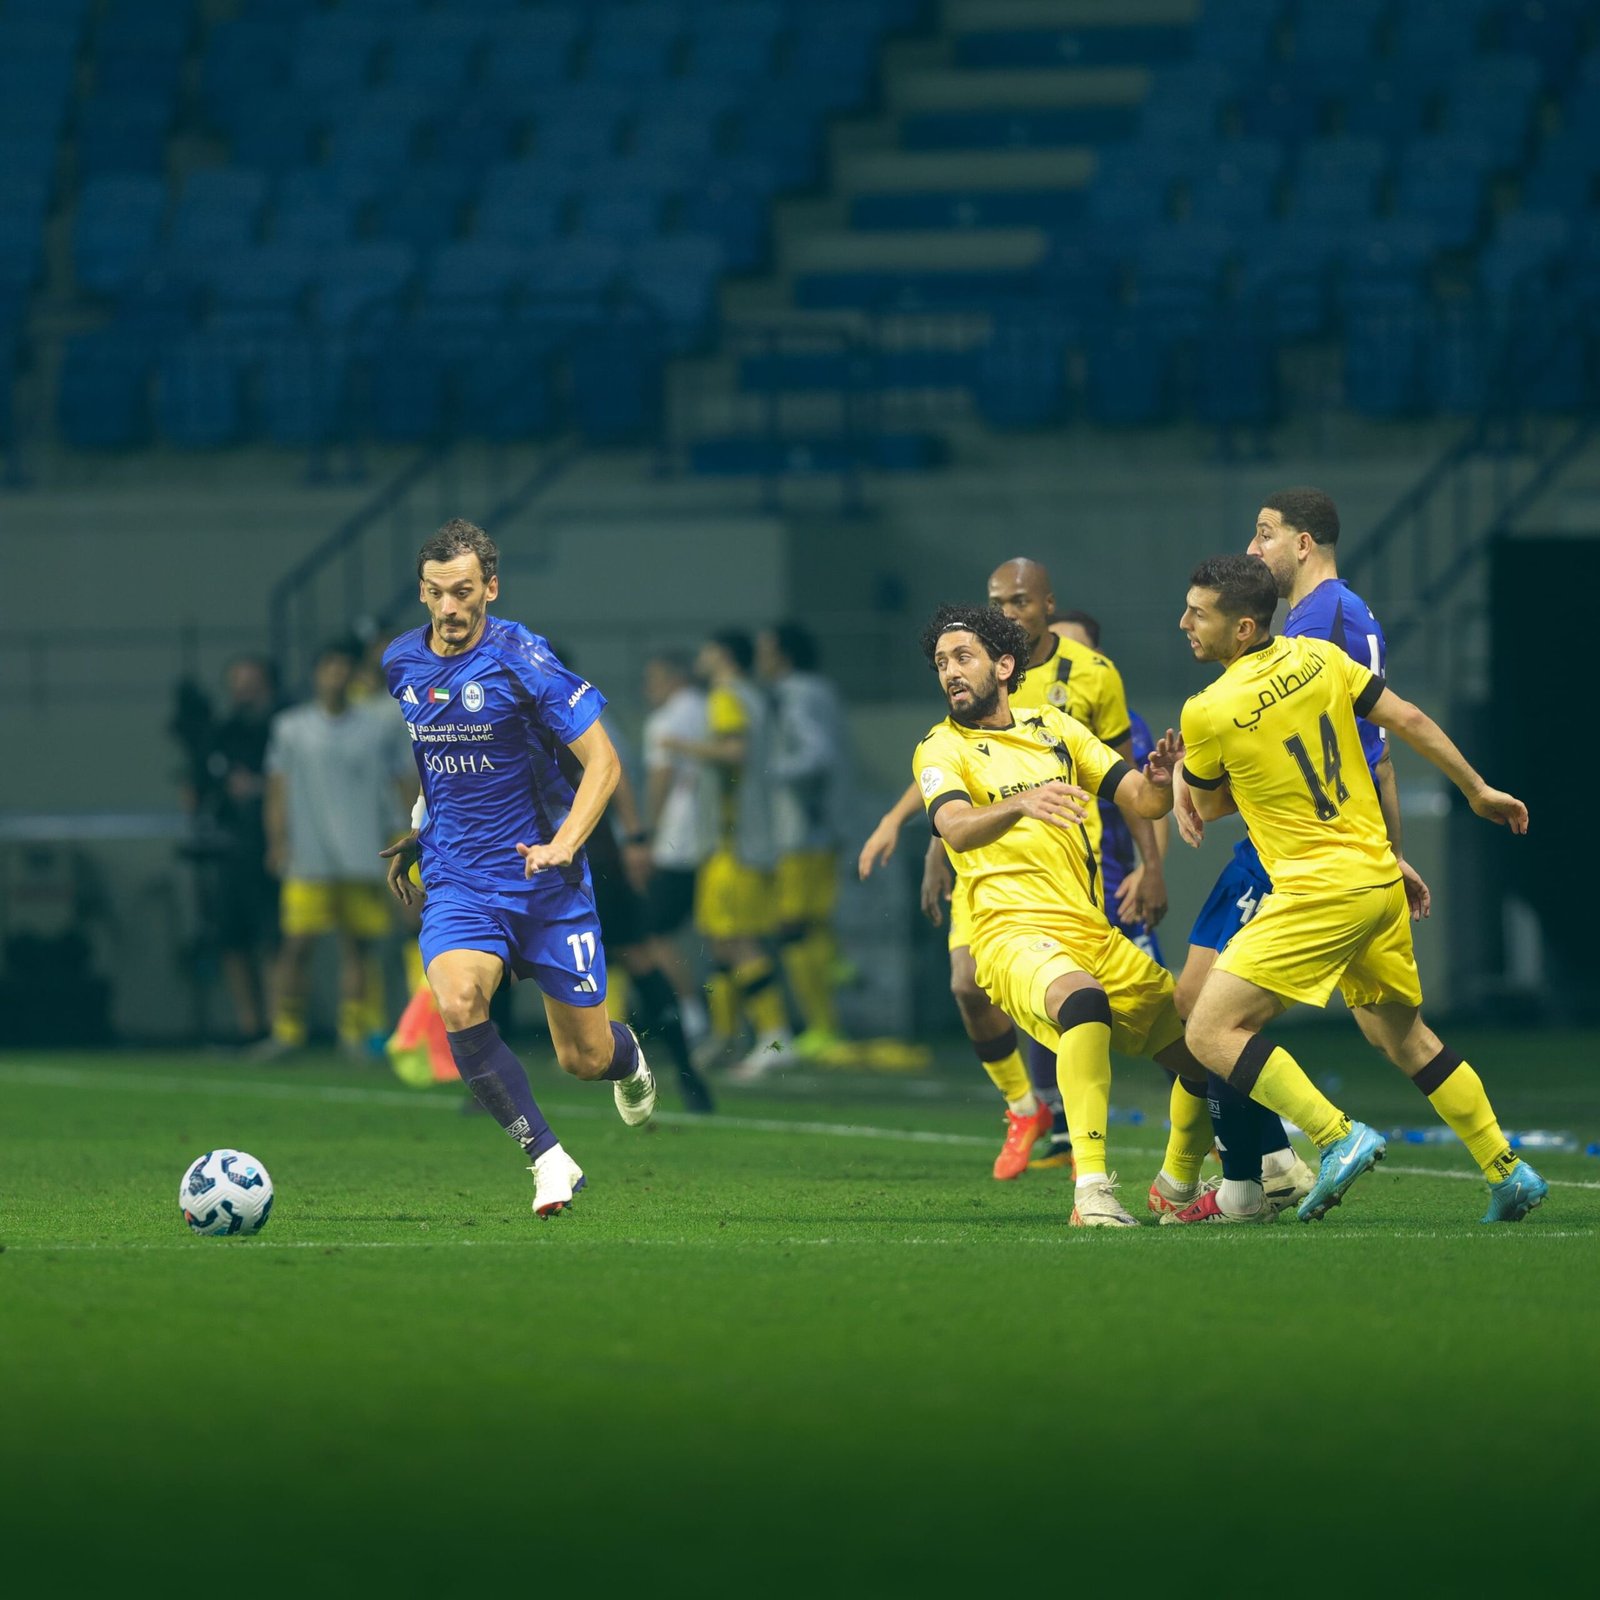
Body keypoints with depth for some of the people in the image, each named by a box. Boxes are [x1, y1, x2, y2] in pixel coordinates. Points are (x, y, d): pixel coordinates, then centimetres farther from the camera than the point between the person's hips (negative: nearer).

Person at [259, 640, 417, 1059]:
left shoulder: (380, 724, 7)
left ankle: (356, 1032, 8)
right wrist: (278, 840, -1)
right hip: (308, 860, -1)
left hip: (364, 860, 1)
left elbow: (405, 783, 11)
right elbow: (278, 788, 8)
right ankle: (286, 1031, 0)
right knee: (297, 944, -7)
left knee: (358, 944, 2)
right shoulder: (290, 728, 7)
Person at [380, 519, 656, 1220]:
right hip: (457, 883, 3)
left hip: (544, 882, -3)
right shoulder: (400, 663, 2)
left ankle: (627, 1058, 44)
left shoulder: (521, 659, -13)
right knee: (456, 1005, -28)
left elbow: (602, 761, -12)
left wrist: (563, 843, -25)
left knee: (584, 1057, 4)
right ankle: (548, 1160, -18)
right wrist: (412, 837, 20)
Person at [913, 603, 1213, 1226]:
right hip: (1016, 935, -6)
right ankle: (1092, 1191, -42)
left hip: (1095, 935, 6)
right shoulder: (942, 749, 0)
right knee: (1083, 999, -39)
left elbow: (1143, 801, 12)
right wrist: (1020, 805, -41)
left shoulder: (1055, 728, 16)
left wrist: (1162, 777, -13)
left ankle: (1178, 1192, 30)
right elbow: (957, 830, -21)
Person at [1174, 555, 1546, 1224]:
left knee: (1211, 1032, -9)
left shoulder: (1208, 713, -13)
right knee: (1401, 1034, 23)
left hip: (1319, 892, -8)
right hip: (1380, 877, 8)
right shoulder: (1318, 658, 2)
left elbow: (1210, 806, 3)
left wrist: (1185, 766, 25)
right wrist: (1478, 790, 16)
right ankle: (1508, 1174, 23)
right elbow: (1408, 721, 5)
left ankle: (1340, 1137, -17)